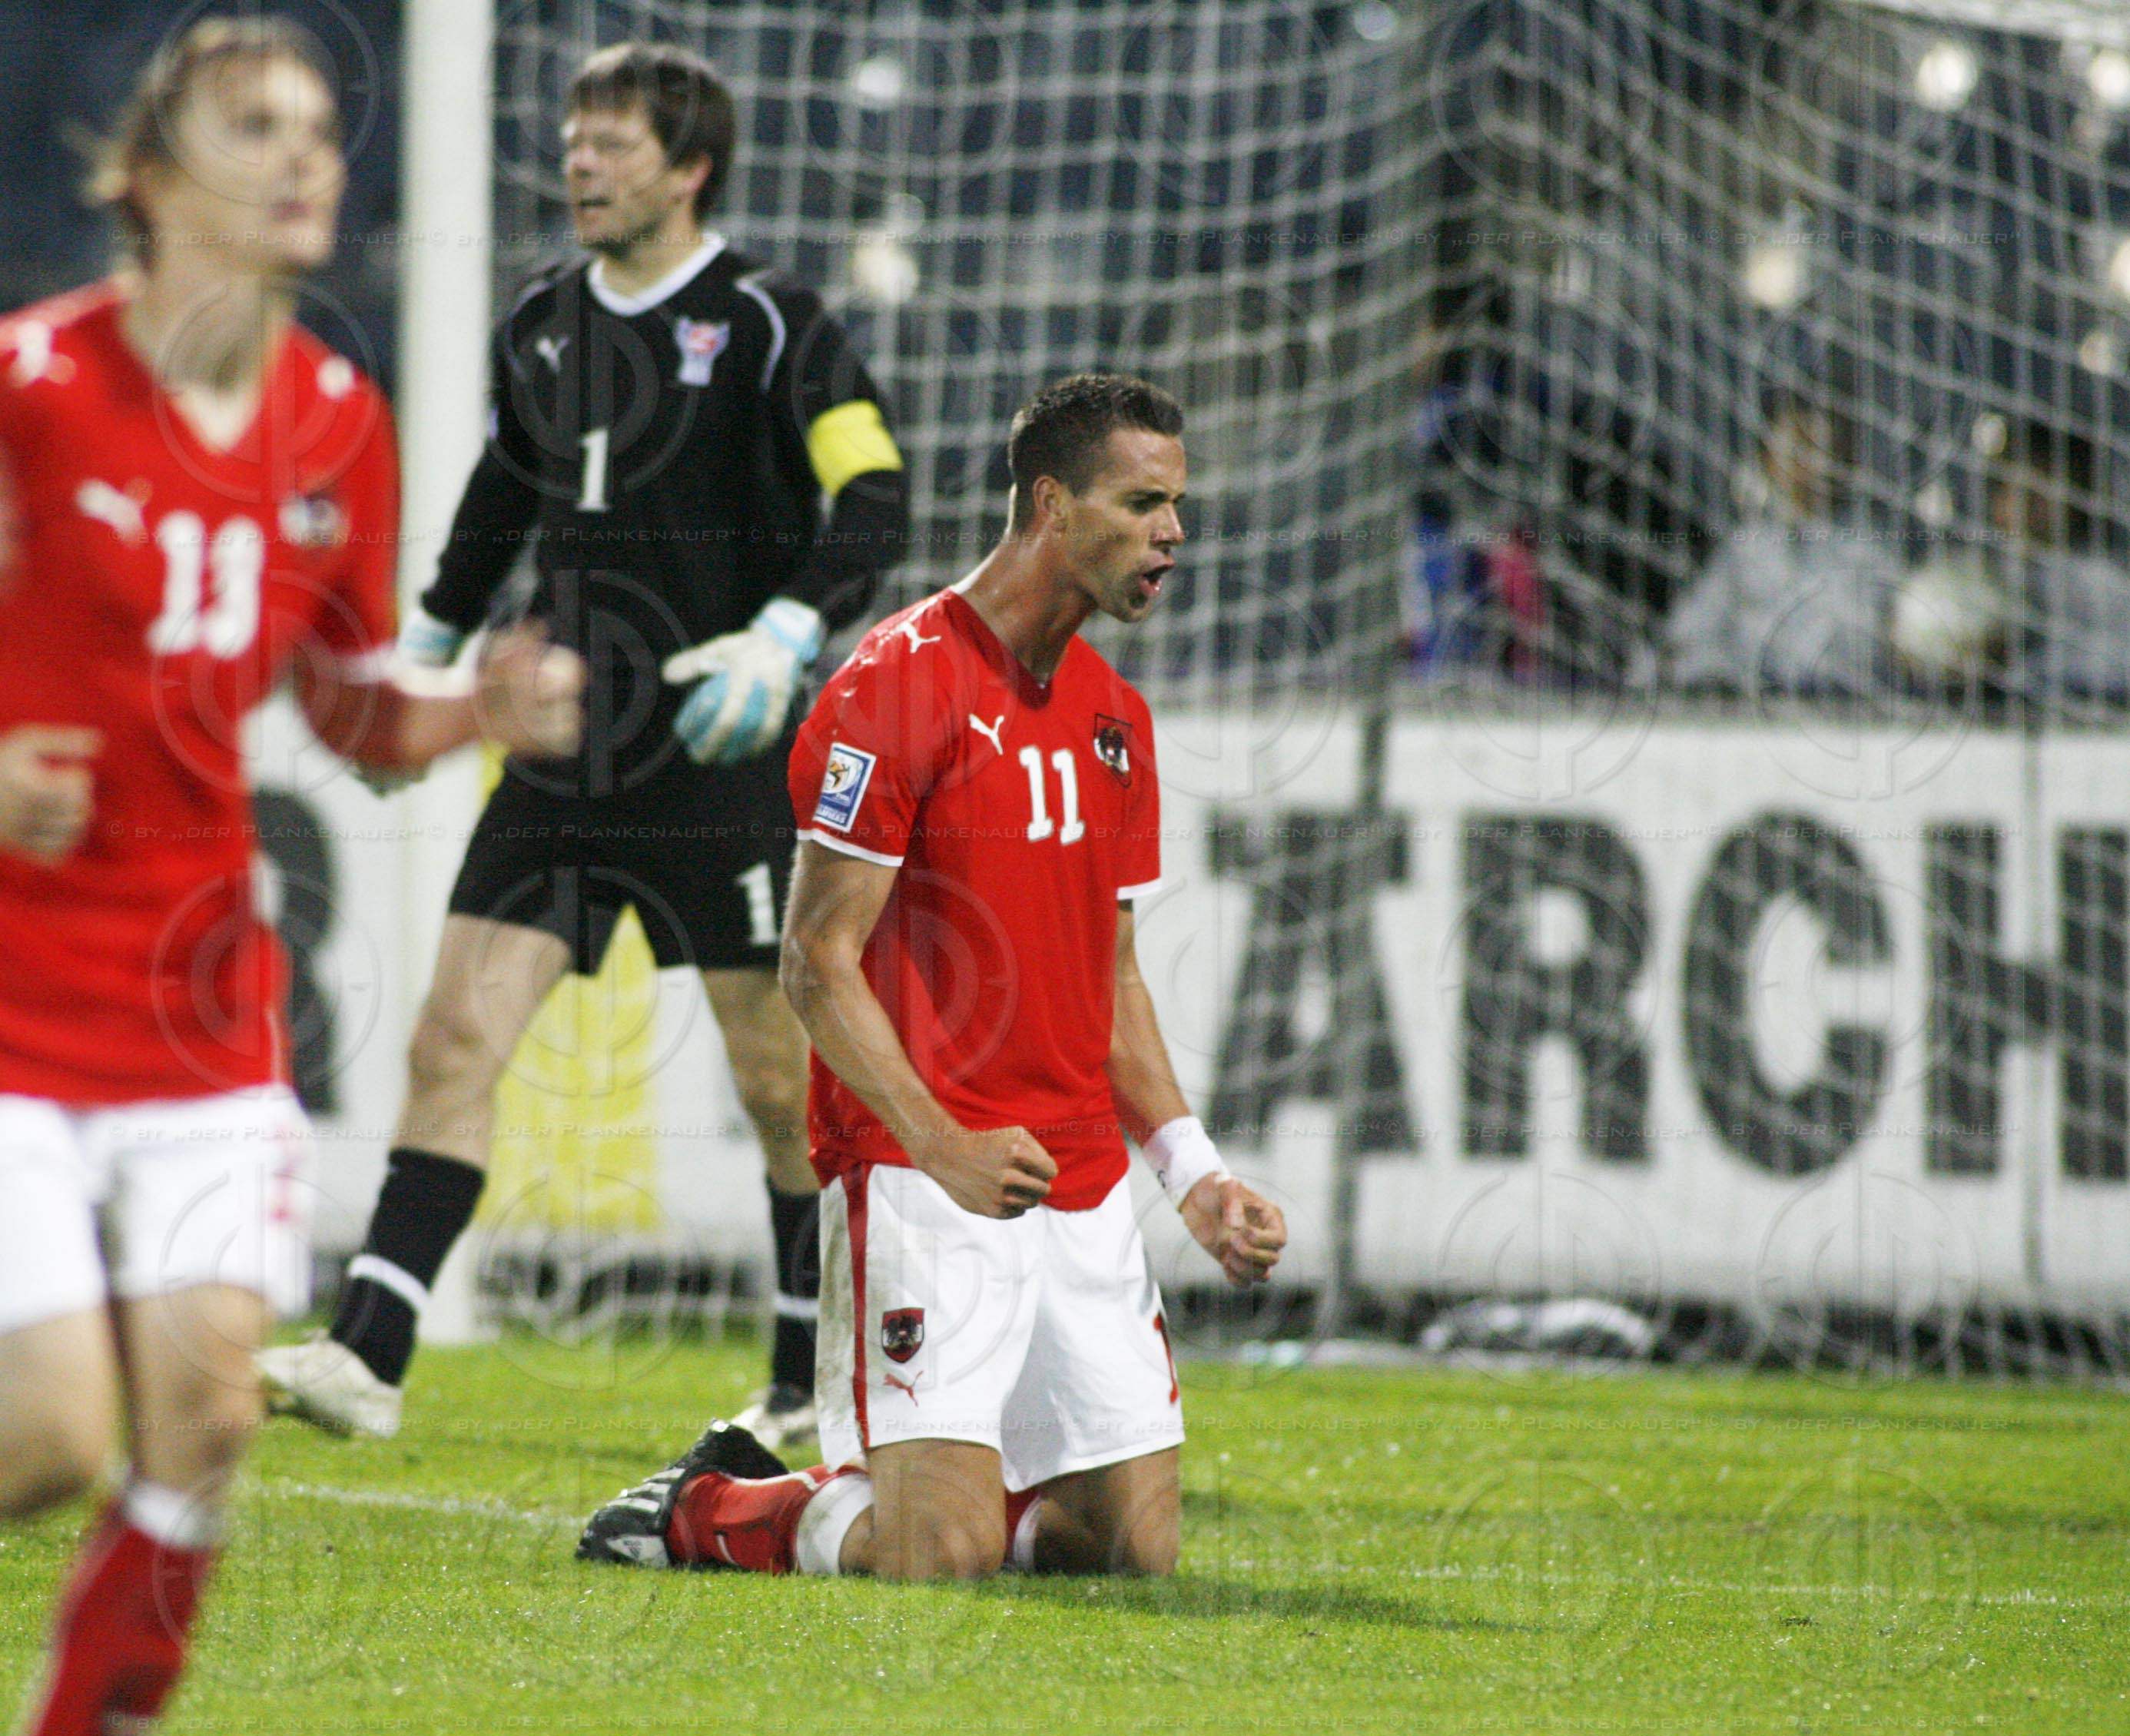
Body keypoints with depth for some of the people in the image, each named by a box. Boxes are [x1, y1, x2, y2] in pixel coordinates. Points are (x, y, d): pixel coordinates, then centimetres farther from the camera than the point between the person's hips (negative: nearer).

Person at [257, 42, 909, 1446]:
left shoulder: (771, 327, -8)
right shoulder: (541, 328, 10)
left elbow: (873, 505, -16)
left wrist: (781, 642, -31)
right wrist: (422, 656, 32)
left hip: (721, 766, -5)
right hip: (563, 759, 5)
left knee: (778, 1079, 2)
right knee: (458, 1037, -7)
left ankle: (817, 1382, 17)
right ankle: (368, 1356, -11)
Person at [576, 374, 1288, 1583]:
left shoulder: (1115, 718, 15)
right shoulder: (901, 687, -10)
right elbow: (819, 964, -12)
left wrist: (1192, 1170, 9)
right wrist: (945, 1150, -22)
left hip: (1084, 1188, 8)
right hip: (921, 1181, -7)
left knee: (1139, 1547, 2)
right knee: (947, 1555, -16)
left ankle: (847, 1494, 25)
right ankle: (708, 1509, 12)